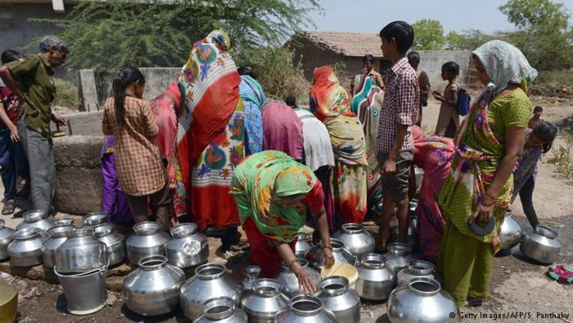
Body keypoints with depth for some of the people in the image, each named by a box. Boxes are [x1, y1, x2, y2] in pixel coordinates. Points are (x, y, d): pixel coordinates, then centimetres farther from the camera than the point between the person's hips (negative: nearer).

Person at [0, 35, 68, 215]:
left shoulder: (47, 70, 19)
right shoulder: (34, 61, -7)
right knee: (40, 175, -11)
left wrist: (53, 117, 13)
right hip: (32, 126, -9)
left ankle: (48, 216, 19)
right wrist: (21, 99, -14)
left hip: (43, 127, 9)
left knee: (49, 175, 11)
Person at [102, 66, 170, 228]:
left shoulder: (109, 103, -1)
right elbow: (153, 132, -7)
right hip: (147, 159, -4)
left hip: (125, 162, 4)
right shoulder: (142, 104, -14)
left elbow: (106, 130, 11)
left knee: (137, 205, 13)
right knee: (160, 201, 11)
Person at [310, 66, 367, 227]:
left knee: (338, 179, 2)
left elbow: (315, 117, 5)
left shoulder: (316, 93, 3)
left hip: (336, 133, -5)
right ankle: (354, 215, 21)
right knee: (353, 178, 11)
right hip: (355, 130, 5)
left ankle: (338, 218, 9)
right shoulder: (342, 90, 18)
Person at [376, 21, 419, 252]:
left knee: (400, 199, 4)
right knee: (388, 196, 17)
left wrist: (393, 157, -21)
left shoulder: (405, 75, -17)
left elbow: (404, 122, -21)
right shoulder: (394, 72, 11)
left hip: (397, 150, -9)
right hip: (388, 145, 9)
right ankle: (381, 243, 30)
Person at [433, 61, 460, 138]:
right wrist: (440, 95, 12)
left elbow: (454, 102, -22)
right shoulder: (450, 85, 11)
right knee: (446, 137, 13)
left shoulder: (453, 86, -17)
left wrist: (441, 99, -24)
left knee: (447, 137, -6)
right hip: (445, 116, 9)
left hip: (450, 117, -9)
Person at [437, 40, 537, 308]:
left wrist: (490, 198, -22)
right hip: (467, 177, 8)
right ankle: (447, 282, 37)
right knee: (455, 234, 19)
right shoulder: (492, 91, 8)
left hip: (485, 183, -8)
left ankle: (455, 297, 26)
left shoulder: (515, 99, -18)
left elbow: (513, 154, -21)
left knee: (469, 242, 7)